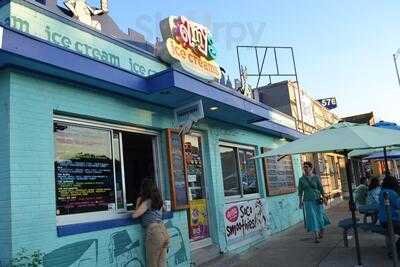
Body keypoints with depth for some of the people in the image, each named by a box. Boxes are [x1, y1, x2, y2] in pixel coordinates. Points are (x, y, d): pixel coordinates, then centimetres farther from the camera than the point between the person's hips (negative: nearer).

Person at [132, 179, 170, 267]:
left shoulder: (147, 202, -6)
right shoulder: (158, 201, 16)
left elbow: (134, 215, -11)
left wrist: (138, 202, 3)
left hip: (154, 233, -7)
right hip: (164, 232, 7)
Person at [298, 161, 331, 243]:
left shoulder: (315, 177, -1)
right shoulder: (301, 179, 0)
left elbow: (321, 188, 2)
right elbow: (300, 191, 4)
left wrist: (323, 197, -2)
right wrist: (300, 202, 2)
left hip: (317, 200, 0)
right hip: (308, 201, 0)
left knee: (319, 216, 10)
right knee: (312, 218, -4)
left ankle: (321, 231, 37)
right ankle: (315, 236, 1)